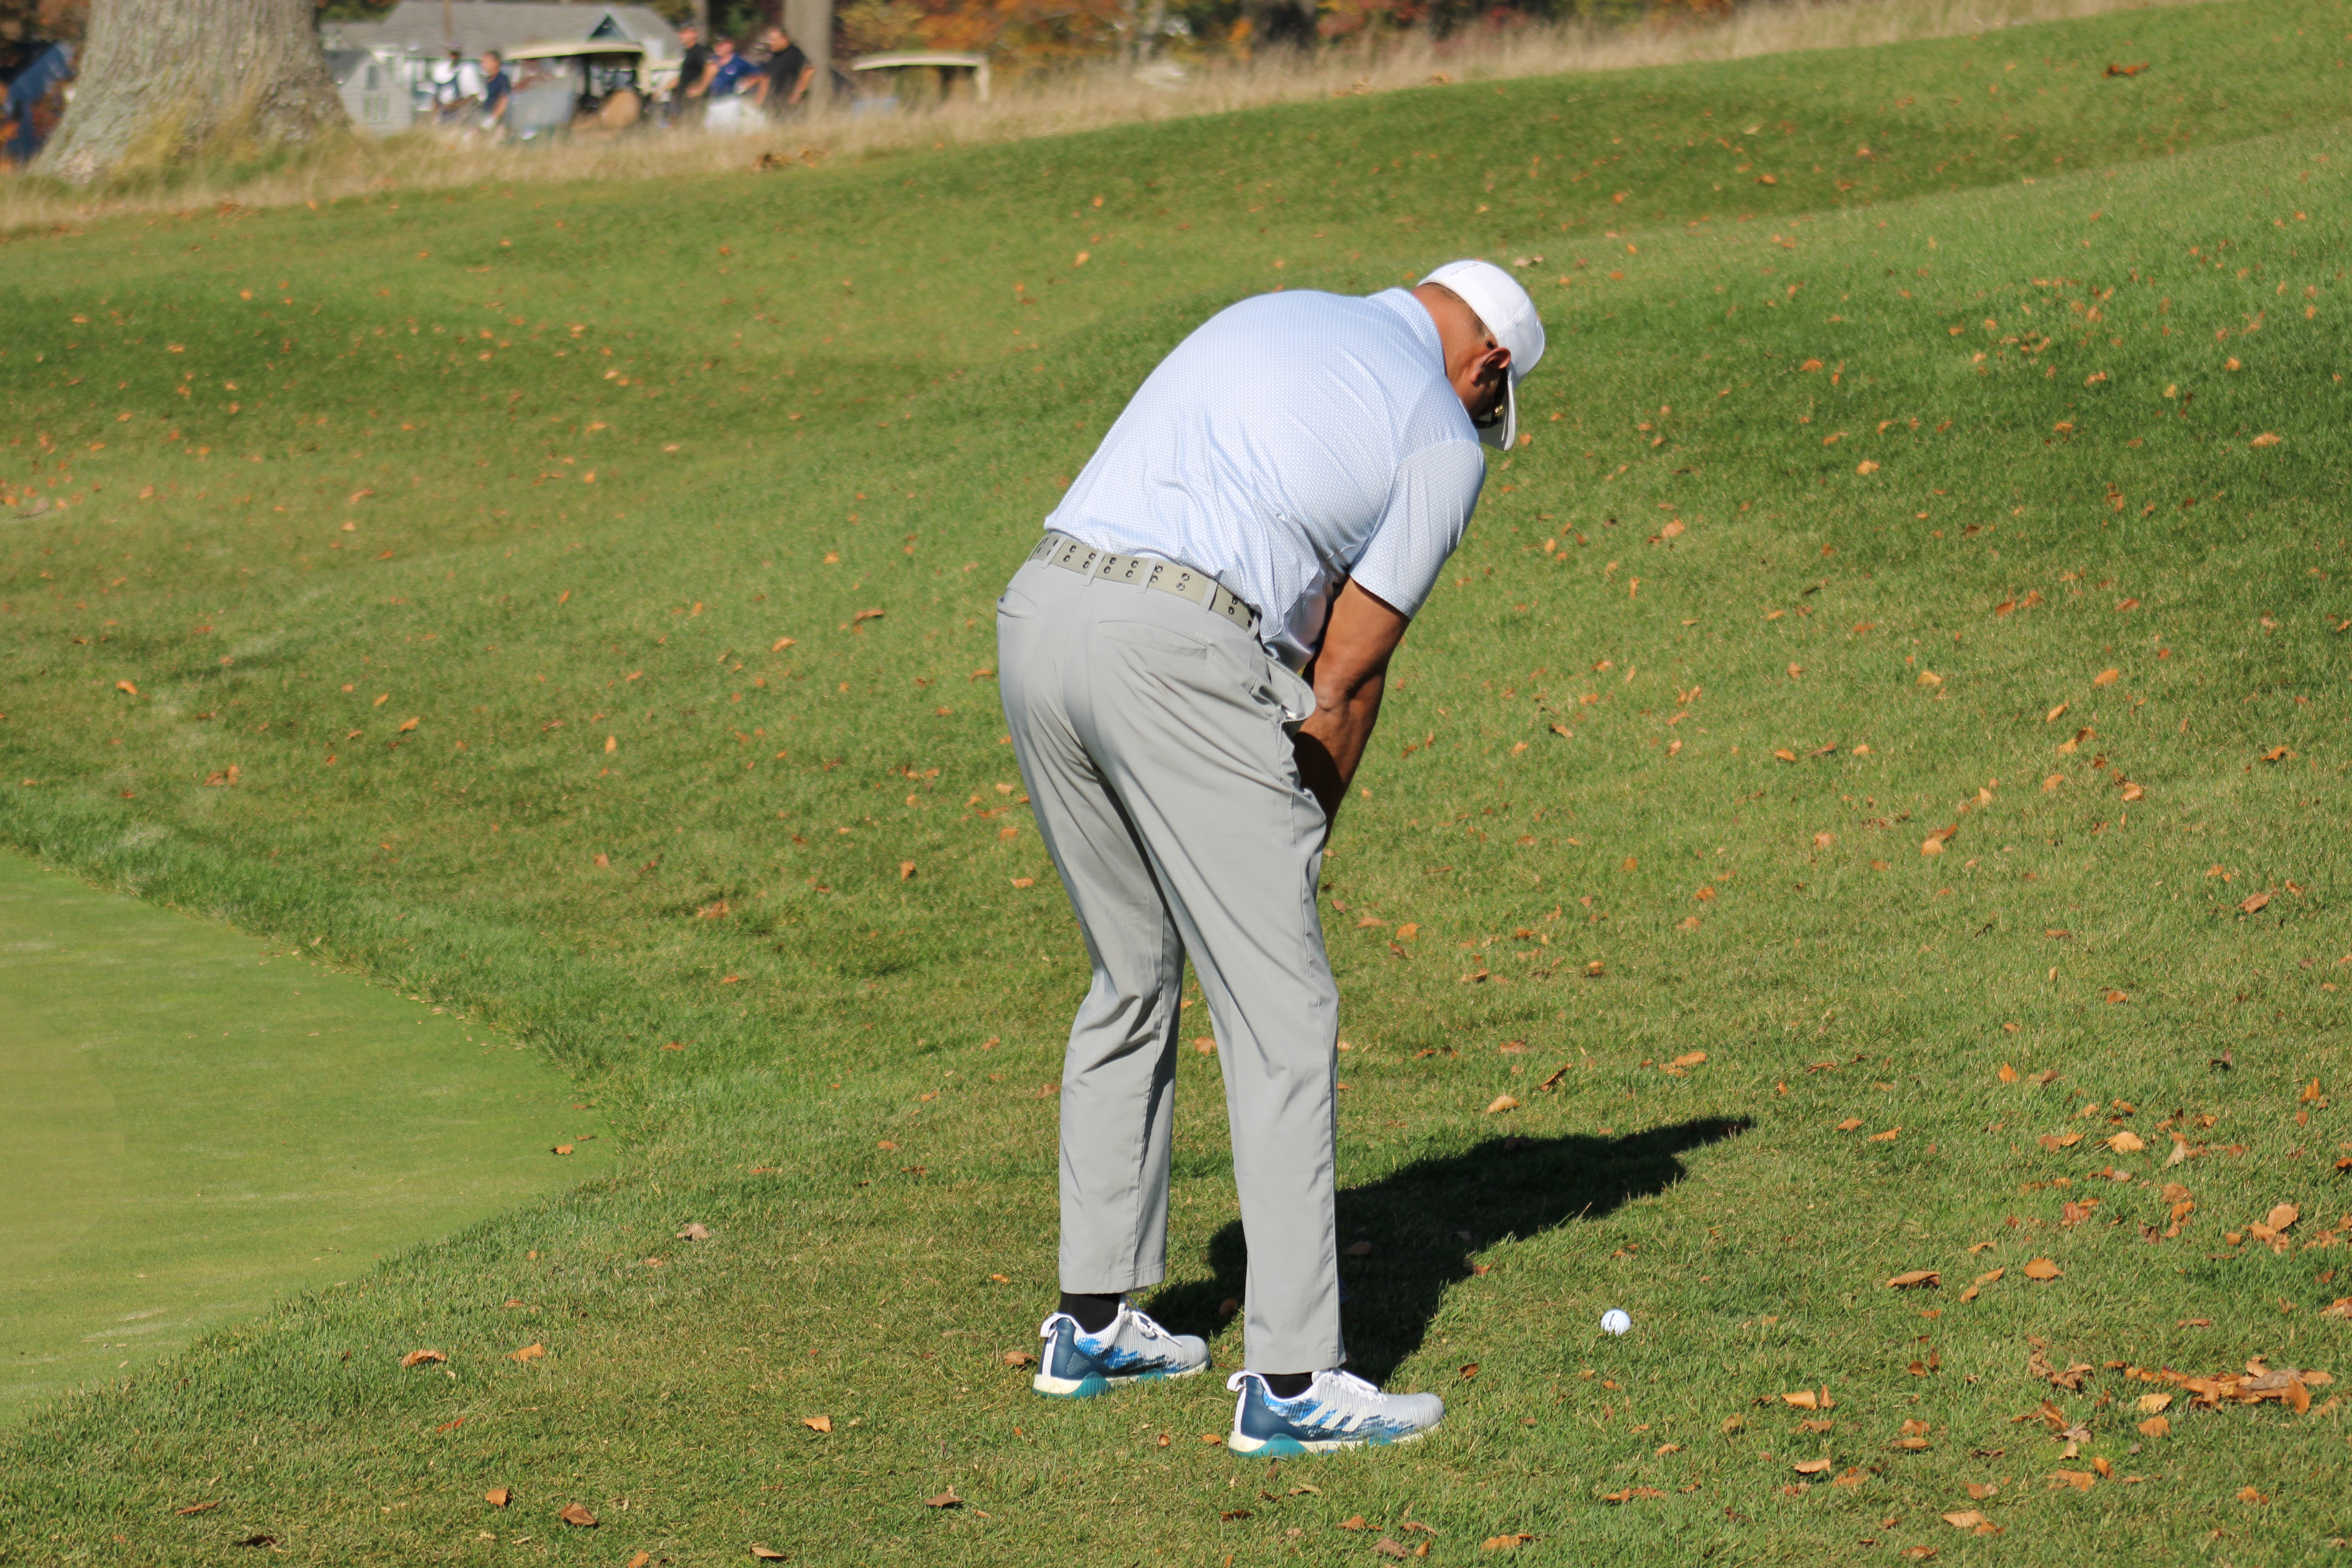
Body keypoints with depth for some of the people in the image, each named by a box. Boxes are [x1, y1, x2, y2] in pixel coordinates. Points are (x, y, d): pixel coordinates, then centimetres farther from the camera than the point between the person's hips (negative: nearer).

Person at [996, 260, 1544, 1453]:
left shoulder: (1264, 320, 27)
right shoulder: (1443, 441, 7)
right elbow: (1347, 674, 7)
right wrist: (1307, 828, 22)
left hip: (1038, 610, 8)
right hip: (1178, 654, -7)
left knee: (1133, 979, 23)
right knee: (1280, 1014, -1)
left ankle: (1093, 1320, 30)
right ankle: (1290, 1380, -3)